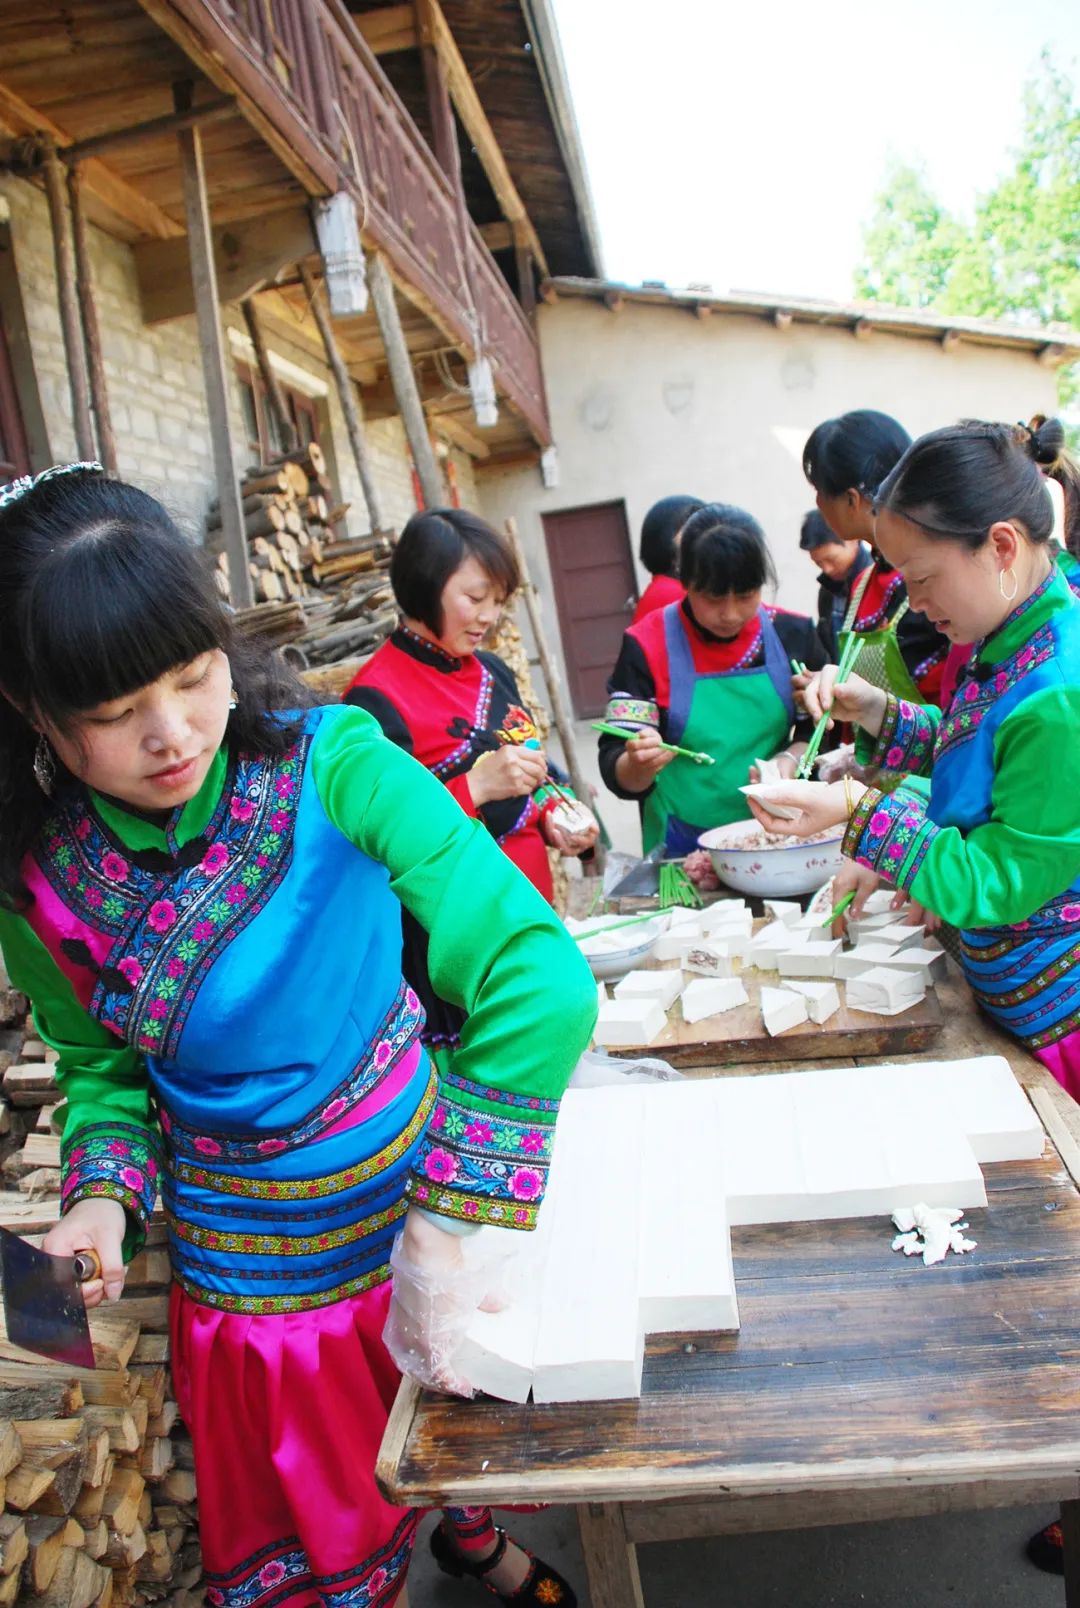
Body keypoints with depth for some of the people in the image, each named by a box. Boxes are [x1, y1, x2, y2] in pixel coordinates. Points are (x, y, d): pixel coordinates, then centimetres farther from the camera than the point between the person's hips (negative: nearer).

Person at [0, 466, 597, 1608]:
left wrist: (443, 1223, -33)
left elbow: (541, 978, -31)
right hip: (253, 1266, 1)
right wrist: (103, 1194, -15)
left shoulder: (332, 766, -25)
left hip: (426, 1183, 0)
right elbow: (99, 1066, 3)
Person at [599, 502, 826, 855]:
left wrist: (791, 759, -7)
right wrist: (640, 765, -26)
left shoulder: (792, 634, 2)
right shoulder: (647, 645, -5)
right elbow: (617, 773, -5)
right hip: (684, 848, -2)